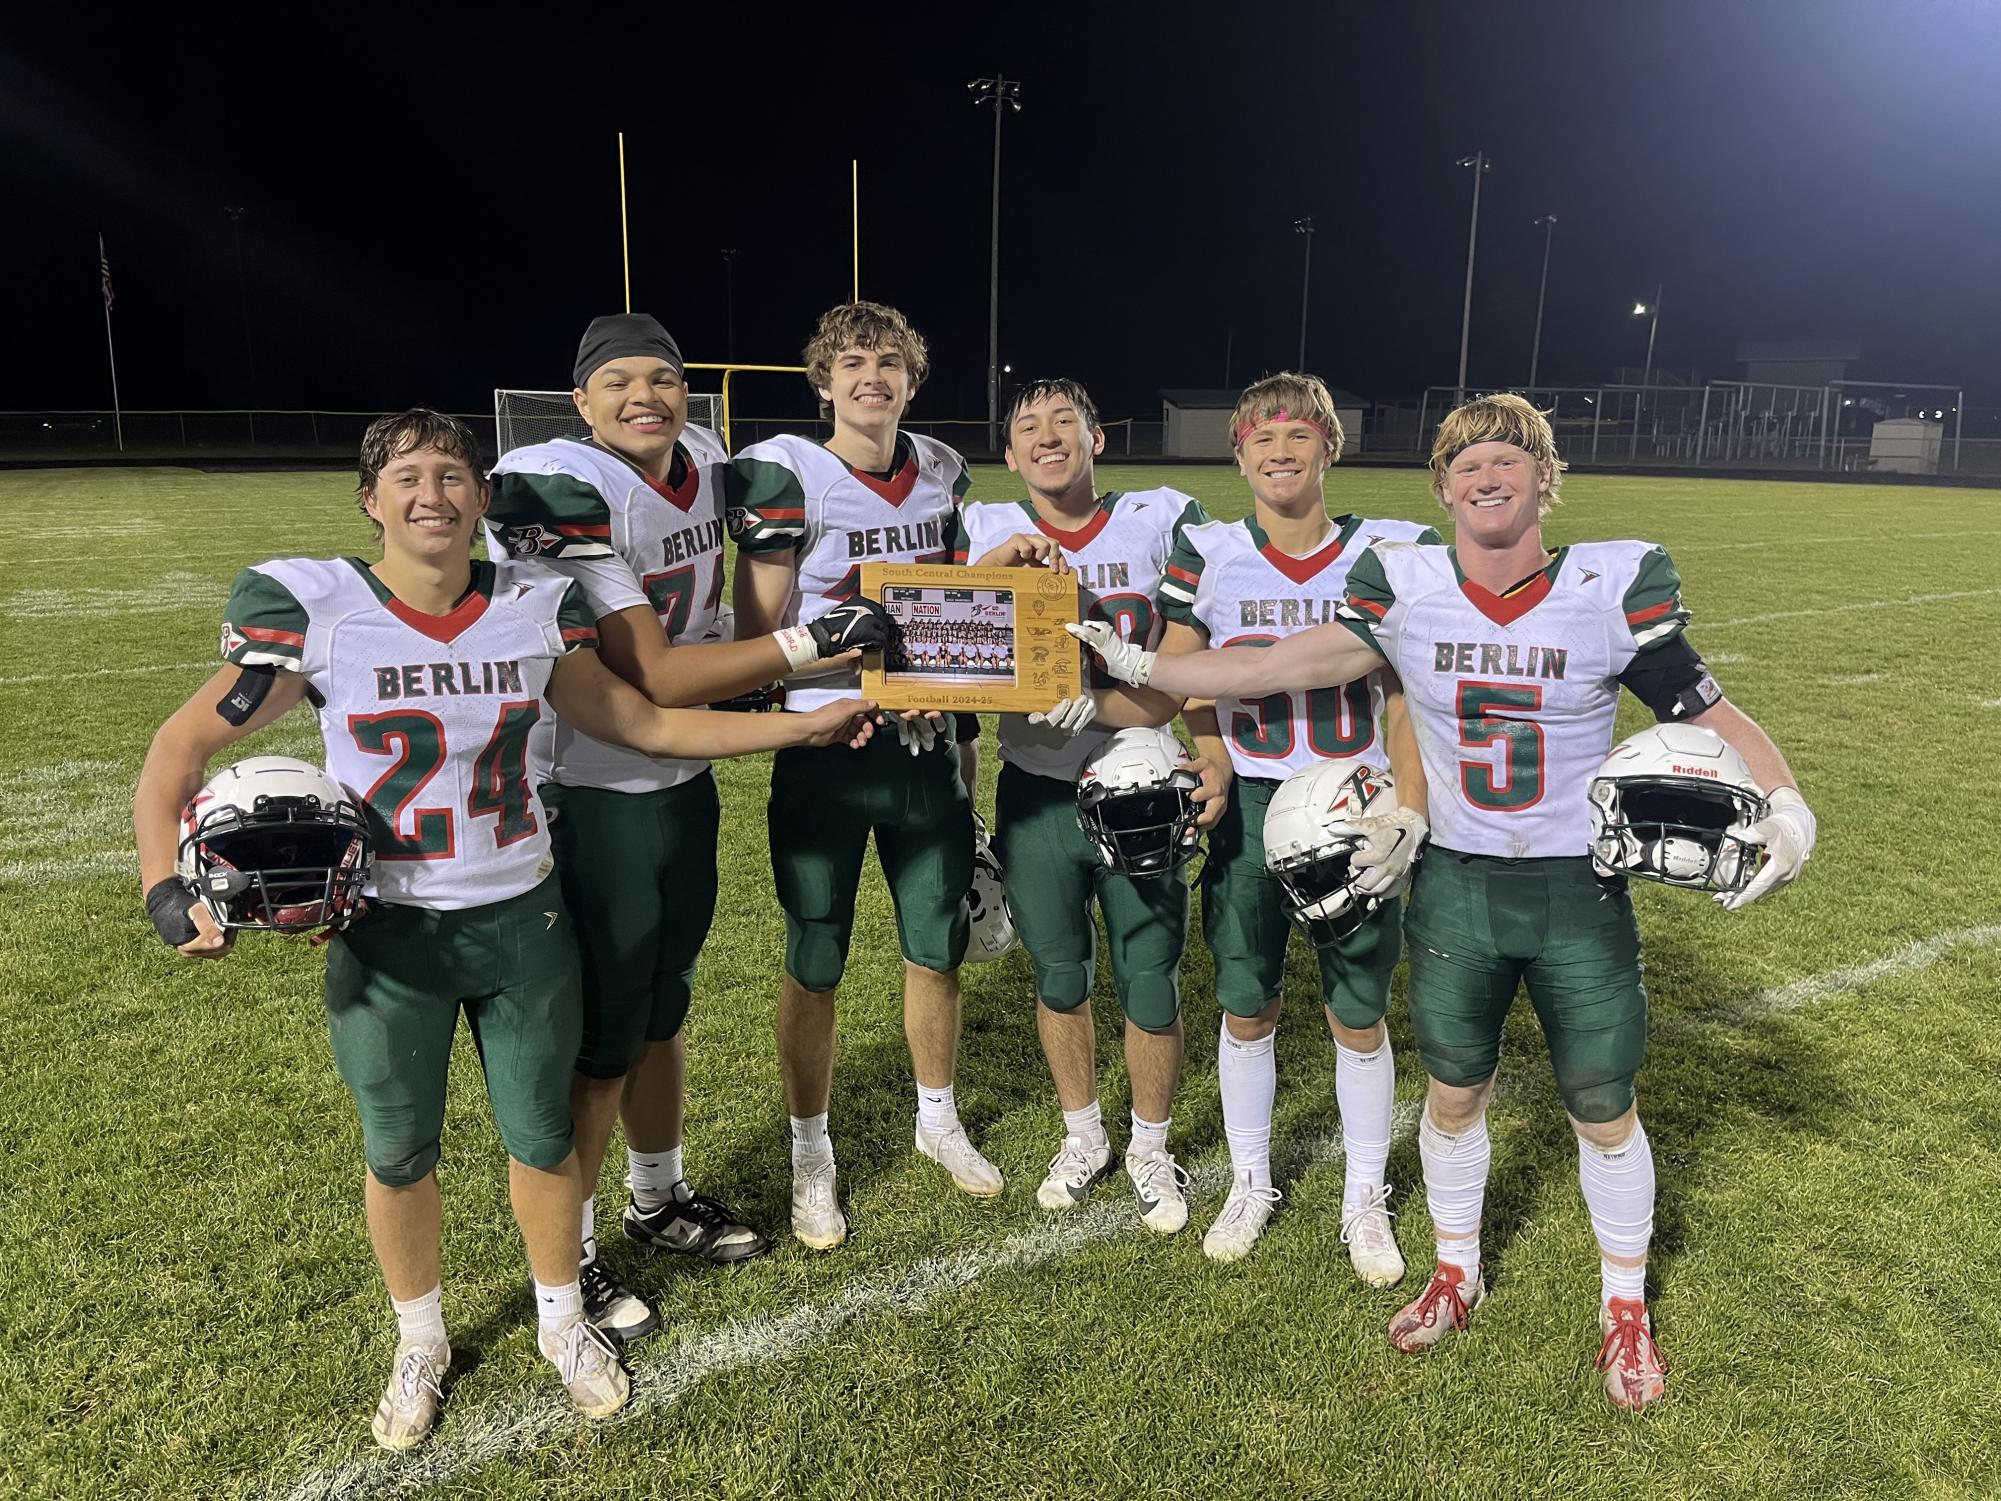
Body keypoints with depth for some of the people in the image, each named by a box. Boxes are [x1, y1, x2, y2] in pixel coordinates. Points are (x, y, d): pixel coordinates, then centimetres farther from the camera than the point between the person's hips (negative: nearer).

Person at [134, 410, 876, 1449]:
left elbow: (645, 725, 2)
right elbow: (183, 748, -4)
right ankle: (420, 1345, 42)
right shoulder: (315, 612, -12)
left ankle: (562, 1321, 41)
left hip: (521, 922, 2)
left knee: (541, 1134, 14)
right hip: (386, 936, -1)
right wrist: (165, 886, -17)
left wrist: (811, 726, -1)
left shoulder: (536, 608, -5)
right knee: (398, 1152, 15)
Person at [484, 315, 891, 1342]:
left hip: (683, 784, 7)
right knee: (602, 1039, 5)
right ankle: (565, 1255, 26)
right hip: (592, 800, -7)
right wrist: (810, 642, -24)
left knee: (661, 1010, 22)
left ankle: (658, 1200, 43)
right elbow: (650, 679, -25)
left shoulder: (705, 461, 3)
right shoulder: (563, 493, -22)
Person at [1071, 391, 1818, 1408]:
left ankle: (1624, 1305, 38)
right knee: (1454, 1094, 15)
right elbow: (1285, 666, -10)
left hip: (1579, 892, -1)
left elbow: (1706, 713, -7)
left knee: (1604, 1111, 12)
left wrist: (1784, 803, -23)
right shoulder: (1405, 588, -8)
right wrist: (1134, 666, -12)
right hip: (1455, 886, 1)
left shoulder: (1616, 588, -12)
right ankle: (1457, 1275, 41)